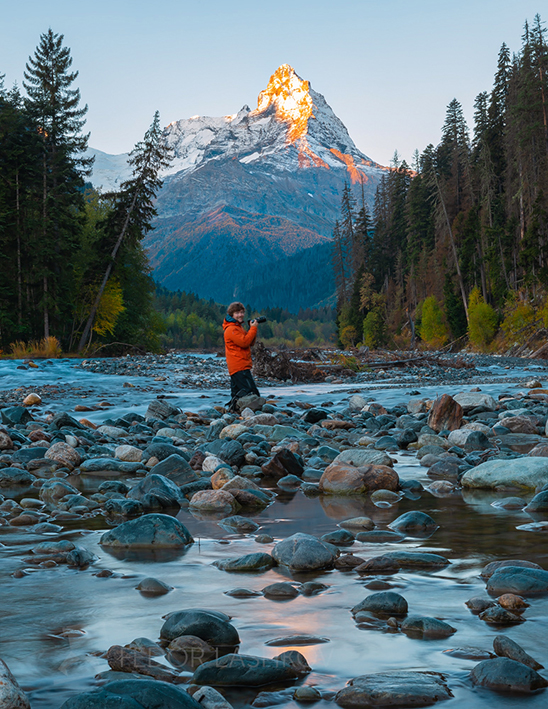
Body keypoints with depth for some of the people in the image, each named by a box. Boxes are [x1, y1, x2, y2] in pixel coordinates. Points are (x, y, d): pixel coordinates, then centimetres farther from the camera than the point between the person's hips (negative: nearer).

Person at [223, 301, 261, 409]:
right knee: (252, 392, -17)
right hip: (239, 367, -11)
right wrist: (253, 328, -13)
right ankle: (234, 404, -18)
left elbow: (250, 343, 20)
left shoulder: (238, 327, 21)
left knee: (237, 394, 10)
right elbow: (244, 342, -20)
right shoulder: (231, 329, -11)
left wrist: (252, 328, 6)